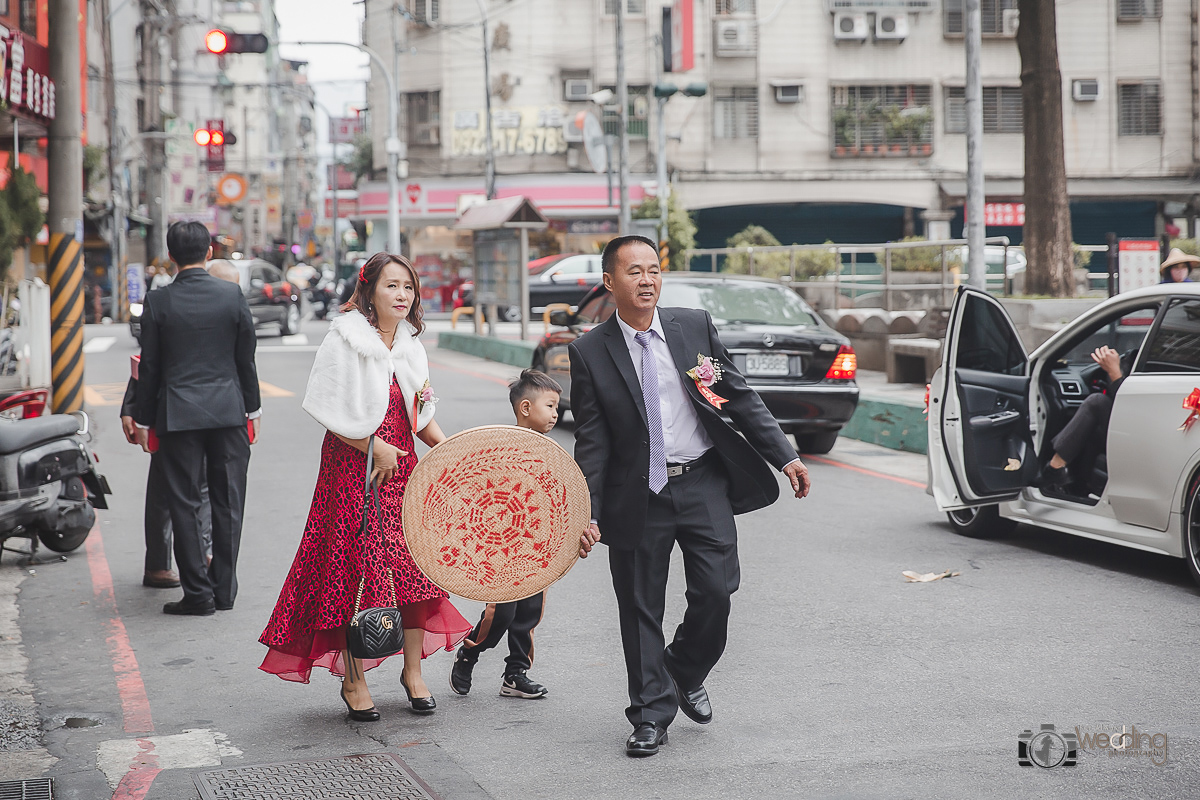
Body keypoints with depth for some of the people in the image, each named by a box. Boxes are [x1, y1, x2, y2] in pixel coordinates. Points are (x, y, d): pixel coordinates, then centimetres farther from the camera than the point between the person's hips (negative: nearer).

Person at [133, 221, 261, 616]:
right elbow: (246, 358, 4)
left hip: (178, 416, -1)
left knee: (184, 504, 4)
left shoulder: (158, 301, -5)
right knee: (227, 502, 8)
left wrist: (142, 419, 8)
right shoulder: (232, 295, -2)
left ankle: (198, 592, 4)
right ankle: (224, 589, 12)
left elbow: (149, 367, -1)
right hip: (228, 411, 2)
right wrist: (253, 408, 14)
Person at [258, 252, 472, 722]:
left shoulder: (409, 343, 9)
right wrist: (376, 446, -15)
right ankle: (353, 679, 13)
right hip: (354, 469, -6)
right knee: (357, 566, -2)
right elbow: (330, 410, -13)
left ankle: (413, 671, 20)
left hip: (402, 465, 6)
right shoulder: (345, 339, -11)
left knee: (414, 565, 5)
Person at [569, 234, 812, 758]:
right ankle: (651, 714, 18)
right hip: (638, 495, -1)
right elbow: (591, 441, -2)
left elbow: (740, 397, 6)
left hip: (703, 484, 1)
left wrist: (784, 456, 2)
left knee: (715, 593, -4)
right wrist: (586, 513, -7)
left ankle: (686, 675, 25)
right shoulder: (590, 352, -2)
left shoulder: (695, 327, 3)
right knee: (640, 610, 4)